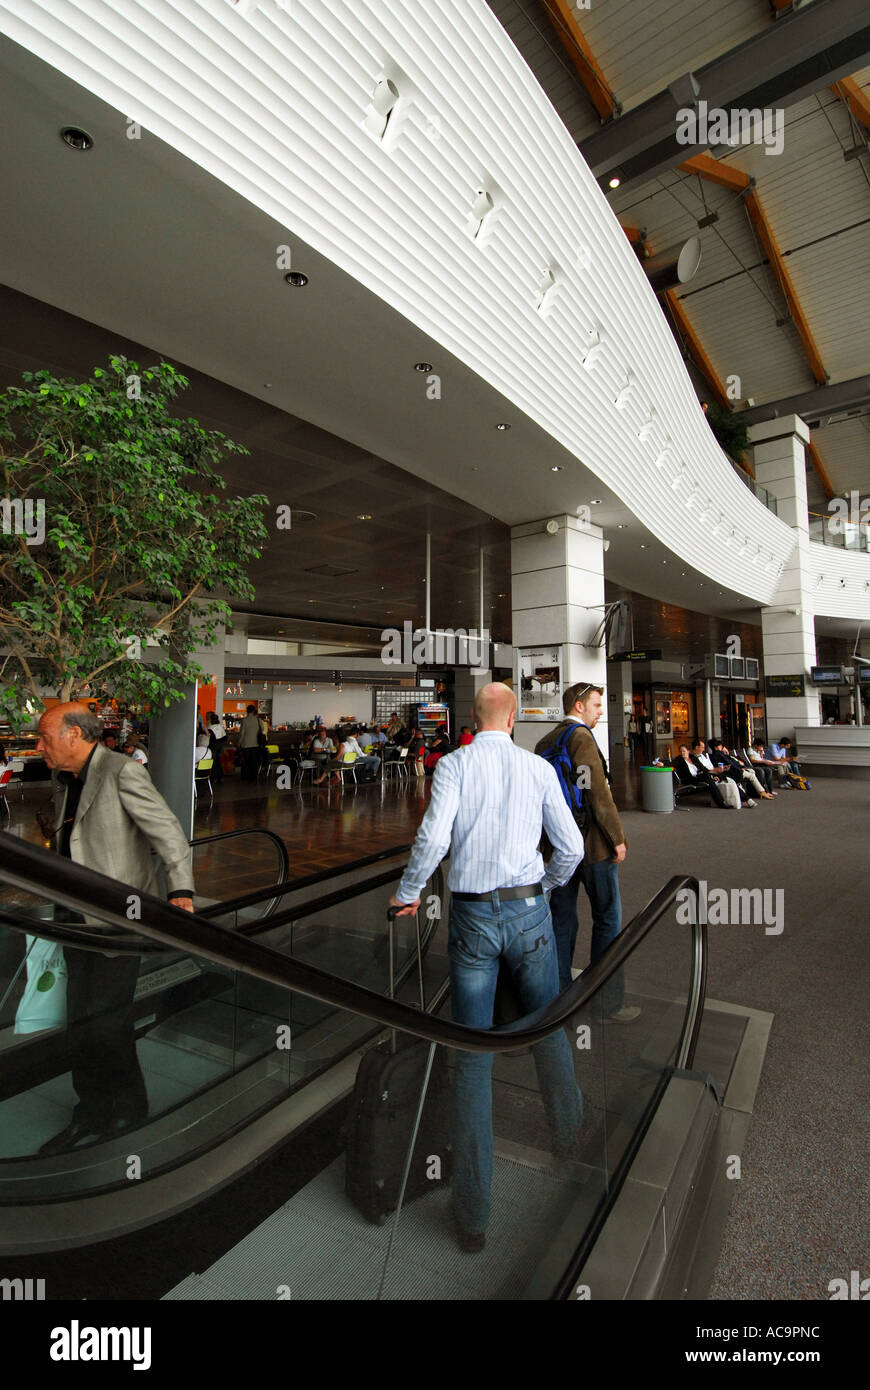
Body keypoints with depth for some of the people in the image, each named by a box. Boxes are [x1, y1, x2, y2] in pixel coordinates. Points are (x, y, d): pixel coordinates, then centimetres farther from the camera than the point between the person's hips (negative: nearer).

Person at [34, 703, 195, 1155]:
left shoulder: (123, 772, -15)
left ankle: (129, 1109, 21)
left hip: (120, 915, -8)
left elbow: (169, 834, -20)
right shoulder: (64, 782, 11)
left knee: (104, 1022, -2)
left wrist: (180, 890, -32)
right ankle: (91, 1113, 33)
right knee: (80, 1021, 15)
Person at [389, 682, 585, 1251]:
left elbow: (433, 839, -17)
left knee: (473, 1056, 9)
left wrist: (408, 892, 0)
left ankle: (473, 1215, 19)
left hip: (472, 916, -1)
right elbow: (572, 847, 1)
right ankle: (569, 1131, 49)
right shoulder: (540, 768, -1)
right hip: (528, 910, 2)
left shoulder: (454, 764, -7)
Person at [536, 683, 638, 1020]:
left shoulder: (545, 741, 10)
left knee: (561, 917, 14)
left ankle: (559, 993, 24)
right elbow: (598, 792, -19)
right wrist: (617, 838, -12)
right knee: (608, 920, 5)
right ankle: (608, 1001, 13)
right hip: (590, 843, -8)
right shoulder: (581, 736, -14)